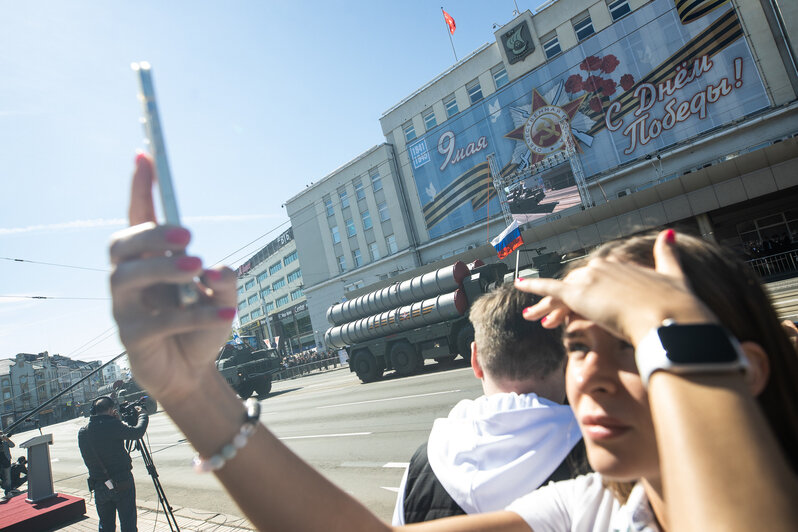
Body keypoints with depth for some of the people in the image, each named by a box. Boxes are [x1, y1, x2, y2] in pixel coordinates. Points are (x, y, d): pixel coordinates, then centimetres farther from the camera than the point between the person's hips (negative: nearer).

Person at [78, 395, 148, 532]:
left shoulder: (82, 432, 2)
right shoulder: (113, 425, -18)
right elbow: (137, 432, -16)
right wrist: (142, 414, 1)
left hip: (99, 487, 6)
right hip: (122, 484, -6)